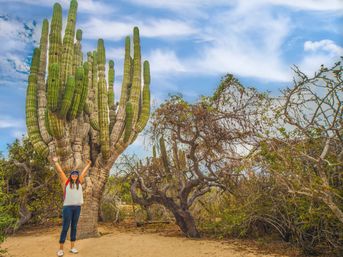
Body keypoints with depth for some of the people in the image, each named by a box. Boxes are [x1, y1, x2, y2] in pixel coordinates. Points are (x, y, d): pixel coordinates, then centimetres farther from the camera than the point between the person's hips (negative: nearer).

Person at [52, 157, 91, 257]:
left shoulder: (79, 182, 12)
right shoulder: (66, 182, 2)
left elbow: (83, 172, 22)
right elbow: (60, 171, 2)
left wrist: (88, 165, 32)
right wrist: (55, 162, 2)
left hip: (77, 207, 4)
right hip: (68, 207, -4)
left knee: (74, 227, 10)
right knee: (65, 227, -2)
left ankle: (72, 247, 17)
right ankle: (61, 249, 5)